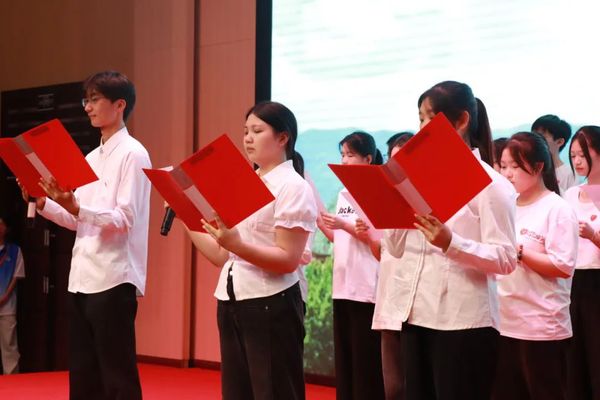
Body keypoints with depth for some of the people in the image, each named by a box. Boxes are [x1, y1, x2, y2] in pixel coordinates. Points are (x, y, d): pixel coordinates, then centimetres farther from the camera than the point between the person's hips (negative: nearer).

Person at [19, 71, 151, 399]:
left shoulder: (132, 154, -7)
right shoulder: (91, 158, 18)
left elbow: (125, 220, -16)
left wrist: (75, 207, -28)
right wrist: (44, 204, 4)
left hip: (113, 278, -9)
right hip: (82, 278, 9)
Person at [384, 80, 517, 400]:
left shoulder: (489, 182, -5)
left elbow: (506, 259, -13)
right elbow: (398, 249, 13)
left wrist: (450, 244, -27)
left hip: (464, 321, -7)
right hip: (416, 314, 7)